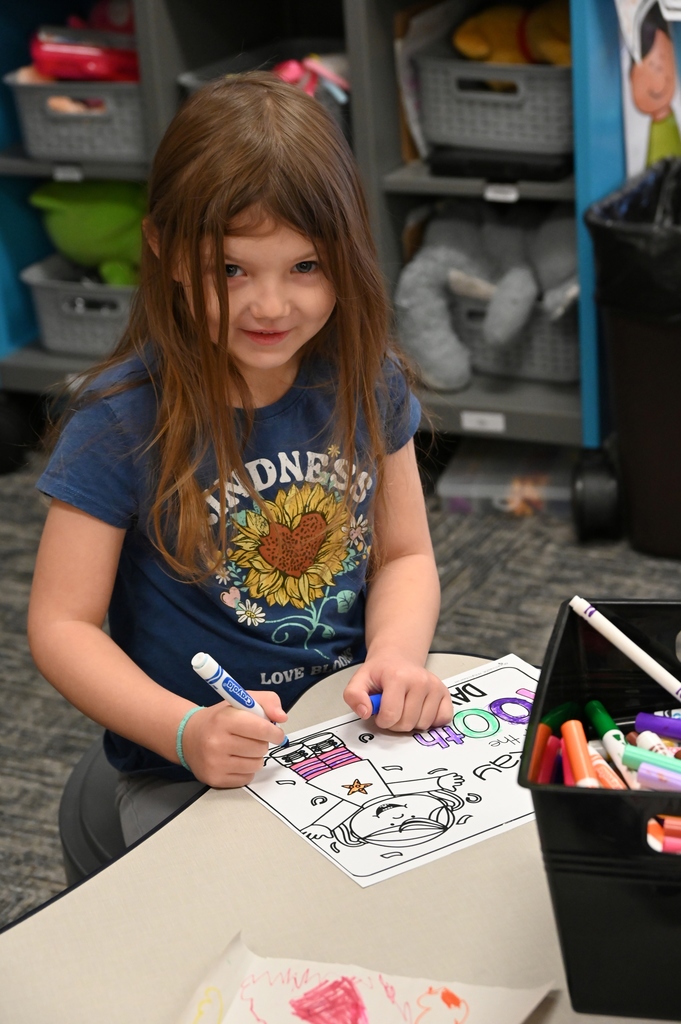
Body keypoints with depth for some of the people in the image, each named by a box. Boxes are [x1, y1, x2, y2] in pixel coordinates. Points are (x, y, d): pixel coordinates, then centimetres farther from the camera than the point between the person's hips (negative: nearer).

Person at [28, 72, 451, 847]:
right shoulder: (121, 419, -15)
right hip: (189, 780, -4)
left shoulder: (366, 383, -2)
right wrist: (187, 731, -26)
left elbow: (404, 554, 9)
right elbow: (61, 624, -12)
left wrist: (397, 656, -13)